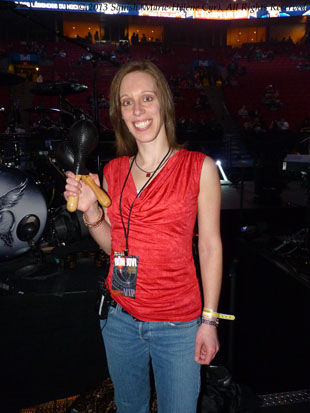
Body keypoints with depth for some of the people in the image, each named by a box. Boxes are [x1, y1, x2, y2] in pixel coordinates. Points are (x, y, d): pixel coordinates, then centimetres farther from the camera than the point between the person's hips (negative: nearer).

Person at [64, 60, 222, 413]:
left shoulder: (199, 168, -9)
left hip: (177, 323, -3)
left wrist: (209, 320, -7)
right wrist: (90, 211, -10)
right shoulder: (113, 171, 1)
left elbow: (210, 247, -6)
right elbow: (113, 245, 8)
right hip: (119, 317, 4)